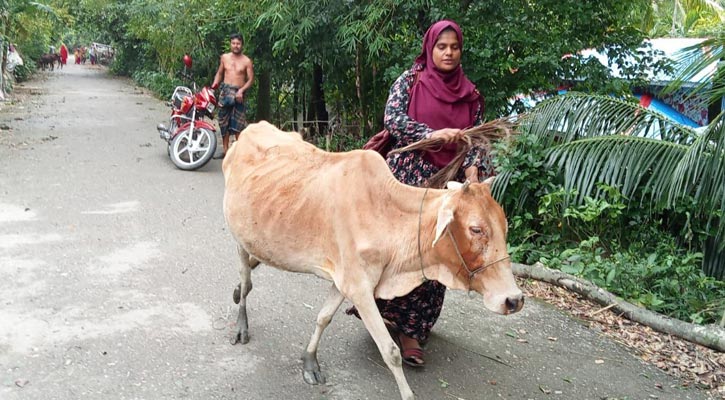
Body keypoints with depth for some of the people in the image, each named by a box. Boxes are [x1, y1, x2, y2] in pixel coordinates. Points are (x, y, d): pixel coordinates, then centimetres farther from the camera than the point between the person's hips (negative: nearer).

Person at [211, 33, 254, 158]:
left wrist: (241, 90, -16)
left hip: (238, 93, -4)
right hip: (225, 91, 4)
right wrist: (215, 83, 3)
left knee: (238, 124, -7)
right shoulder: (224, 57, 10)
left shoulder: (247, 61, -1)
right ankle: (225, 150, 14)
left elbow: (250, 79, -2)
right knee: (224, 122, 6)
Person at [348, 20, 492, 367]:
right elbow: (392, 118, -9)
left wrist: (472, 169, -11)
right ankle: (384, 312, 10)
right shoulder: (410, 80, 3)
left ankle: (411, 329, 10)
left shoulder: (469, 94, 12)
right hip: (408, 174, -3)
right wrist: (432, 134, -23)